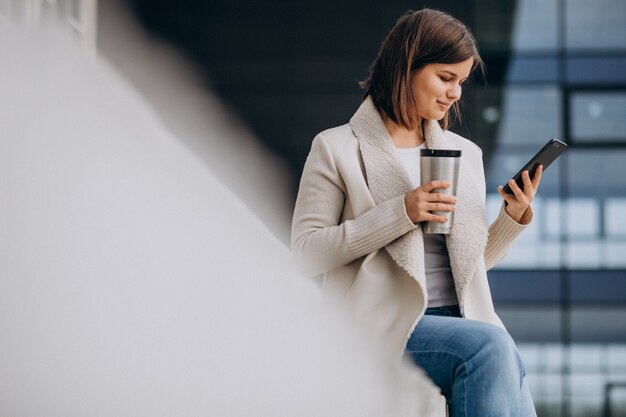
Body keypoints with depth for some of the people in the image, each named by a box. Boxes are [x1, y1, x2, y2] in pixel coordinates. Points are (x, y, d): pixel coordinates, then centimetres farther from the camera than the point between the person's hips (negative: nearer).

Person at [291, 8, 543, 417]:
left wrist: (515, 216, 4)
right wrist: (400, 213, -14)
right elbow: (307, 252, -6)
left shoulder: (465, 154, 20)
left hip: (462, 319, 5)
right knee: (491, 347, -32)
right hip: (386, 329, -5)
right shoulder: (336, 149, 3)